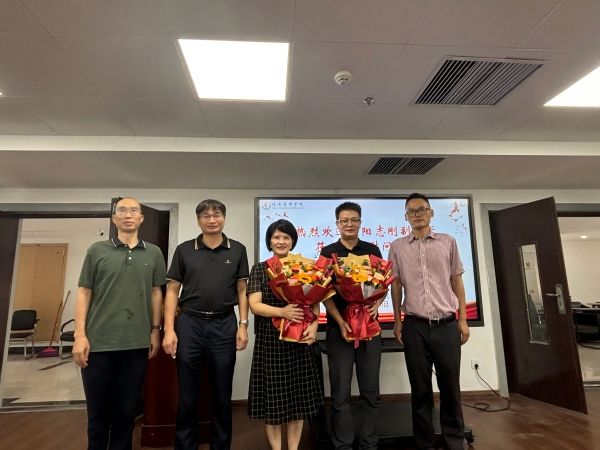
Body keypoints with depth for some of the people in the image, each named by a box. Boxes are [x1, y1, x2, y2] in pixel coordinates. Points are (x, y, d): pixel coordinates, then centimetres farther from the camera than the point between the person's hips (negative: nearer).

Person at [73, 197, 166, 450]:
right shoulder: (97, 251, 2)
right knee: (98, 410, 13)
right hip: (98, 342, -1)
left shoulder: (153, 253, 5)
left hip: (137, 343, 1)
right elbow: (84, 293, 2)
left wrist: (155, 330, 4)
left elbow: (156, 294, 8)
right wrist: (80, 335, -5)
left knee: (126, 410, 13)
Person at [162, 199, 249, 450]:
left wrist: (243, 325, -1)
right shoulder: (184, 250, 3)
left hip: (224, 325, 1)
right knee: (187, 394, 10)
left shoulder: (237, 250, 4)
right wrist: (169, 330, -4)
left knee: (222, 393, 11)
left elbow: (242, 290, 6)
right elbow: (172, 291, 3)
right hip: (189, 323, 0)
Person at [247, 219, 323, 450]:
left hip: (299, 339, 2)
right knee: (272, 397, 7)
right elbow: (255, 305, -8)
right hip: (269, 340, -1)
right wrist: (282, 311, -23)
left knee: (298, 396, 10)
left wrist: (314, 325, -14)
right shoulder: (259, 269, 1)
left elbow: (315, 302, 4)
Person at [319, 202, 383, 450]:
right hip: (338, 327, -2)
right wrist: (340, 321, -14)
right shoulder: (328, 252, 2)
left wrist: (377, 303, -11)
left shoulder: (372, 250, 8)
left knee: (370, 390, 9)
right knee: (341, 392, 4)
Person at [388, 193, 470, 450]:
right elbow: (396, 286, 7)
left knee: (450, 386, 8)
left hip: (447, 325, 1)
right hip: (415, 326, 0)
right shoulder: (397, 247, 4)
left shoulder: (448, 242, 6)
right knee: (420, 388, 8)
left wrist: (463, 320, 4)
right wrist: (397, 321, 4)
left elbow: (457, 282, 8)